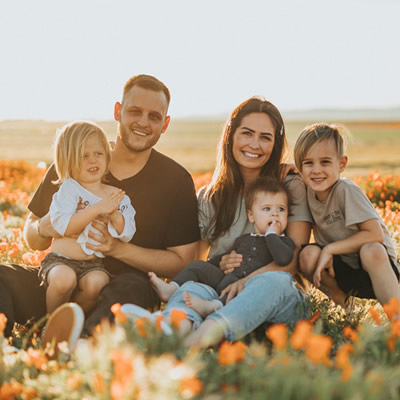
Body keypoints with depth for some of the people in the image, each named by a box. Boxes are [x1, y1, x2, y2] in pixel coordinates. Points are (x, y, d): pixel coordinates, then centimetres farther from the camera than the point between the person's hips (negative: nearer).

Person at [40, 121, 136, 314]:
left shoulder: (117, 195, 6)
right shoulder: (68, 189, -4)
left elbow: (126, 235, 1)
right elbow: (63, 227, -18)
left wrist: (114, 214, -19)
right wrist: (97, 209, -23)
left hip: (94, 263, 2)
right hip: (61, 260, -2)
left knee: (95, 283, -30)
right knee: (64, 279, -33)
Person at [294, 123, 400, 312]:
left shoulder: (346, 190, -19)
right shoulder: (308, 191, -3)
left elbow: (376, 234, -23)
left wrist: (330, 249, -22)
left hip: (375, 263, -5)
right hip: (343, 270, 5)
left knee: (371, 250, -37)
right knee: (308, 254, -23)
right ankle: (341, 300, 4)